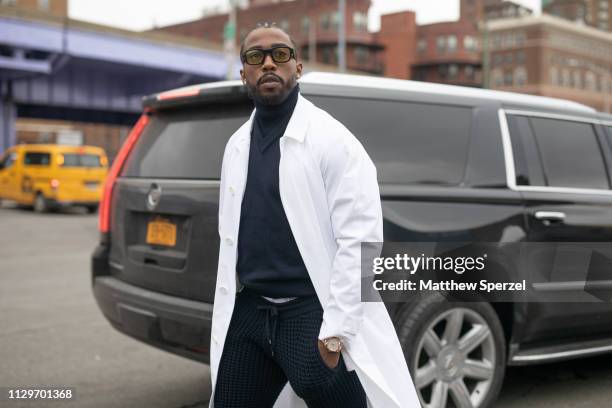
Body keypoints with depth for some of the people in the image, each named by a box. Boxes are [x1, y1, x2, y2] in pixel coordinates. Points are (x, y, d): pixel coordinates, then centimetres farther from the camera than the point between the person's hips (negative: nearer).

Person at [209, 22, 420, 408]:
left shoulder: (332, 139, -8)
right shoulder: (237, 145, 12)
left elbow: (359, 241, -14)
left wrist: (335, 331, -18)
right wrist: (224, 317, 13)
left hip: (312, 310, -6)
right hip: (249, 311, 6)